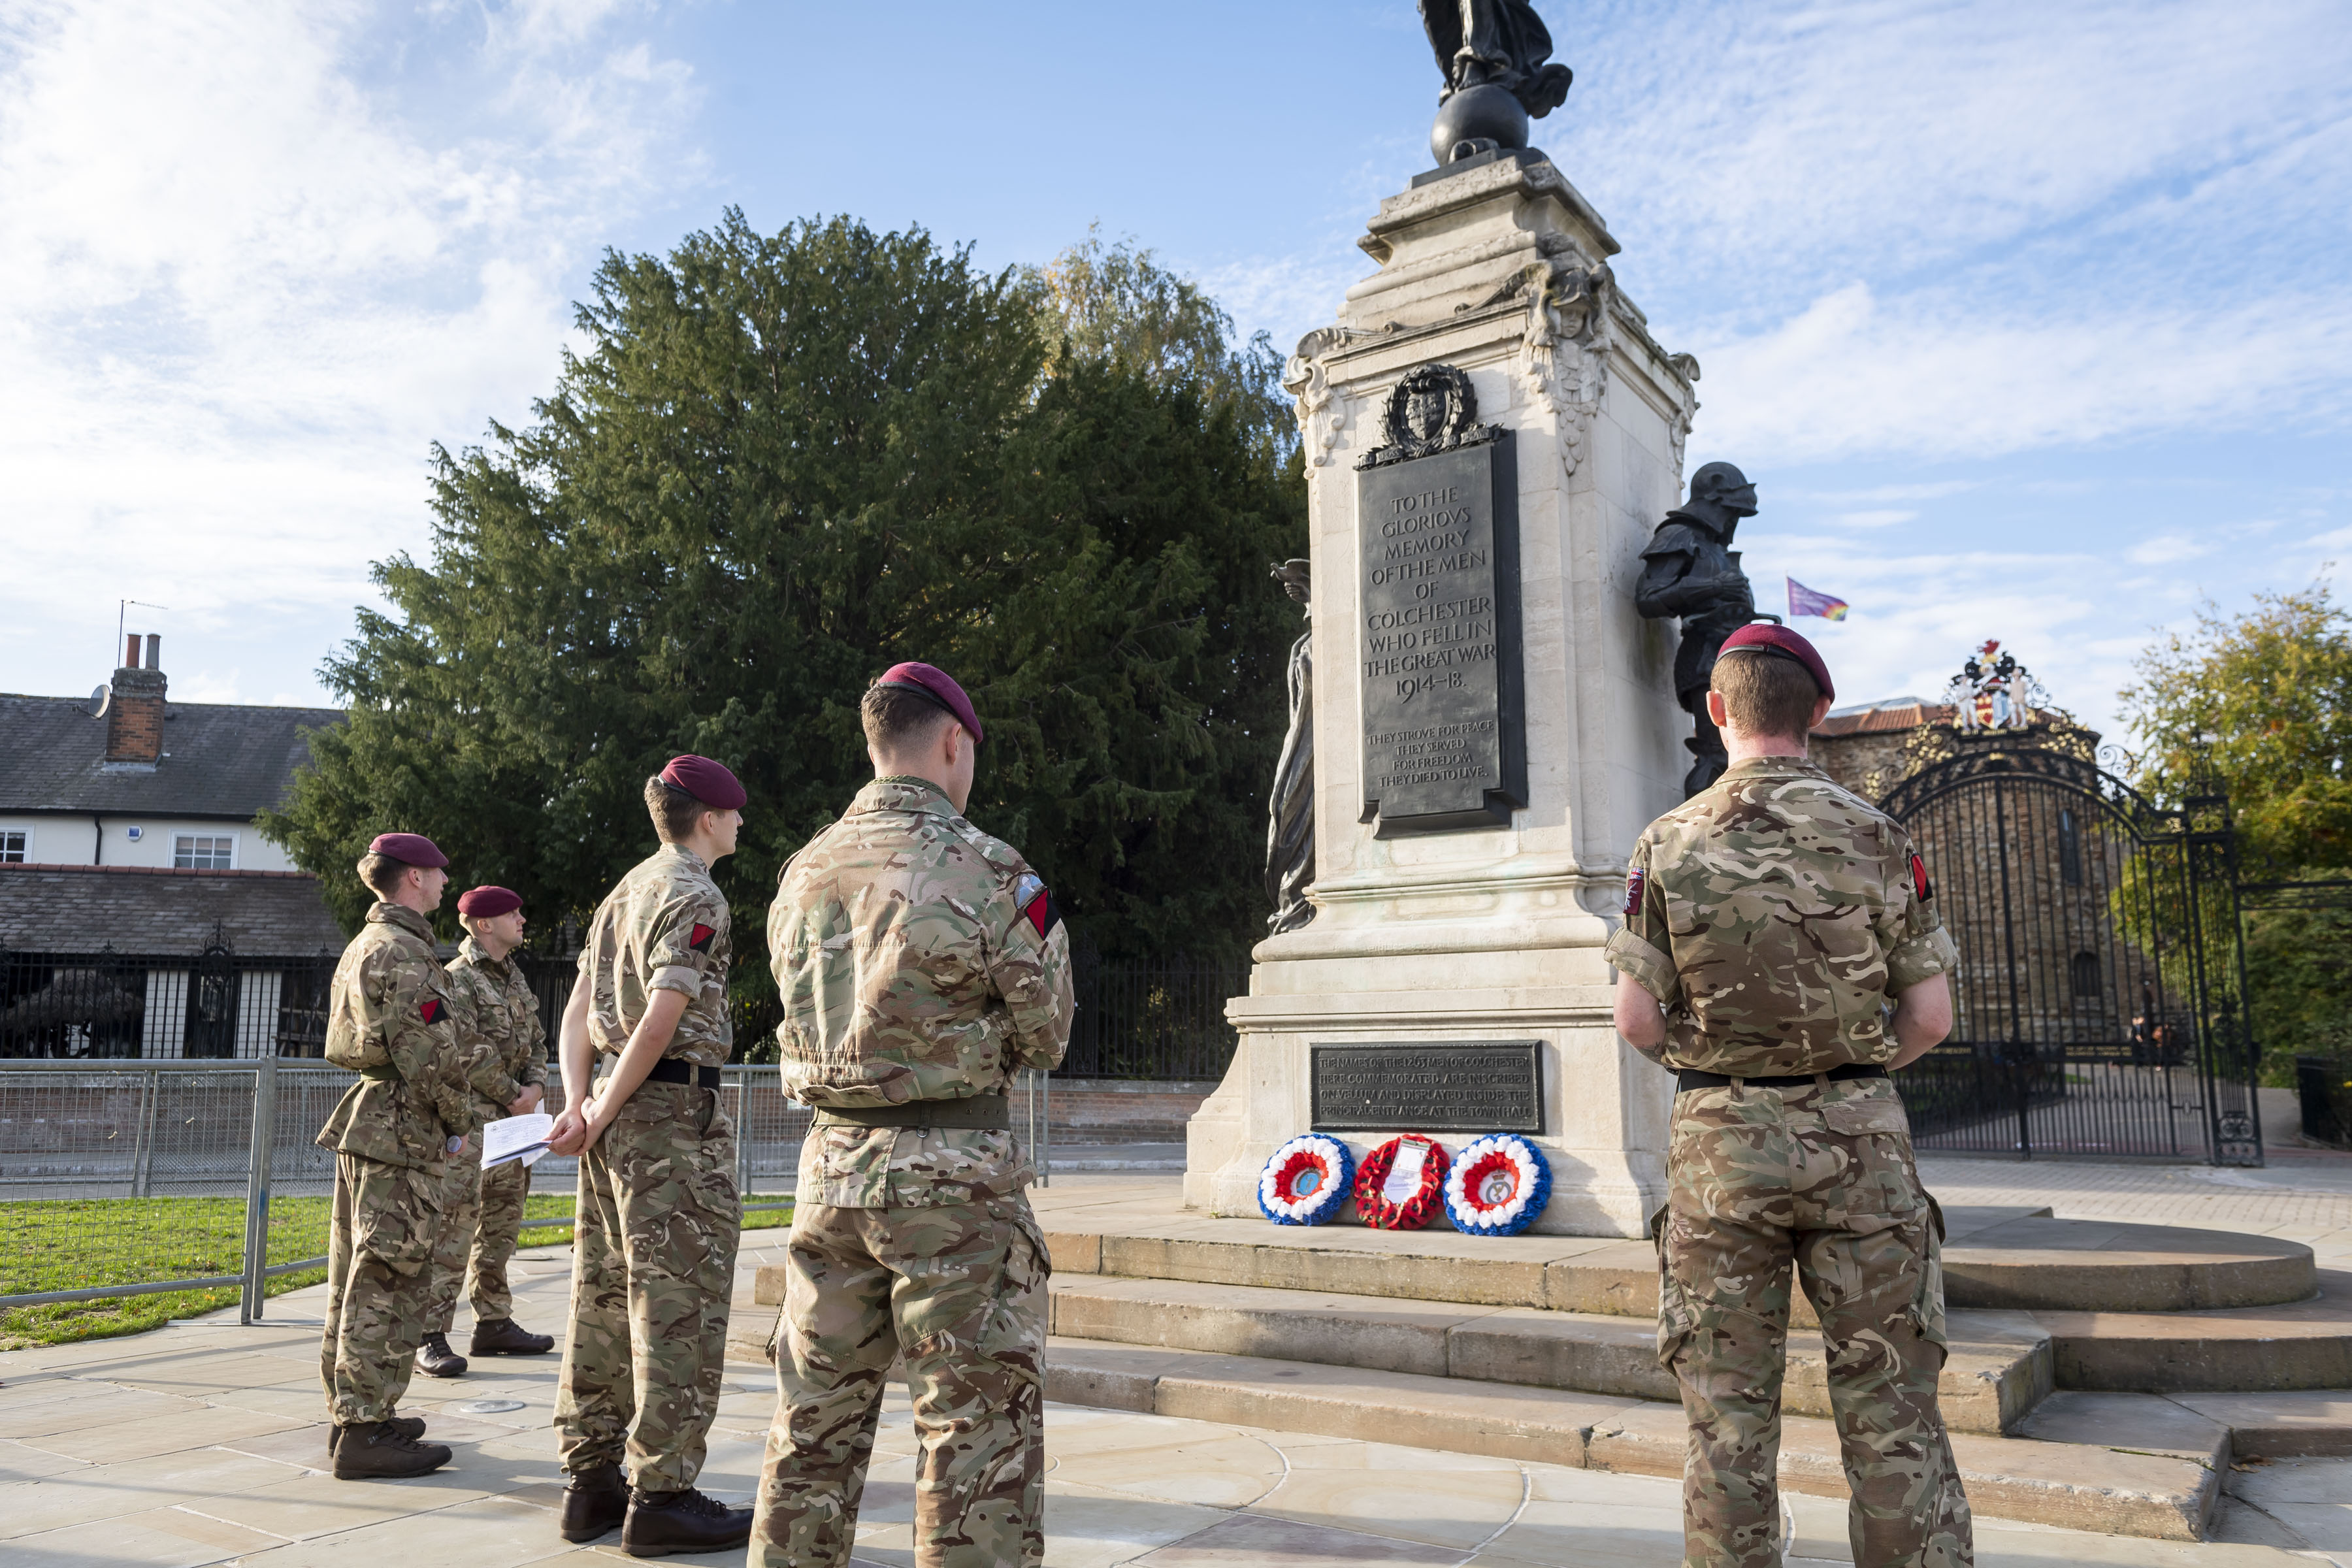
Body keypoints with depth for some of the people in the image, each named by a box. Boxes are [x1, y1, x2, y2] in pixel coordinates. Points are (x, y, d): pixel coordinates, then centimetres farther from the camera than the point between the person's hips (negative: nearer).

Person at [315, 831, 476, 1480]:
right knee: (389, 1282, -6)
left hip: (363, 1124, 11)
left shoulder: (363, 946, 17)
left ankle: (352, 1412, 24)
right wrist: (460, 1120, -6)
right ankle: (363, 1432, -1)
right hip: (402, 1134, -11)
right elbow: (429, 1055, -21)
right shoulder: (401, 952, -16)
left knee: (358, 1276, 15)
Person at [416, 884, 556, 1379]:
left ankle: (495, 1324, 23)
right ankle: (431, 1338, -4)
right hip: (470, 1117, -9)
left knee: (502, 1223, 14)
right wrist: (513, 1094, -10)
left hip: (513, 1116, 9)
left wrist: (536, 1086, 0)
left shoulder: (515, 976, 16)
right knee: (453, 1226, -8)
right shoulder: (457, 979, -10)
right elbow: (469, 1053, -17)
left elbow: (535, 1039, 18)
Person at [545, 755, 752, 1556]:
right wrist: (600, 1114, -11)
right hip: (675, 1108, -9)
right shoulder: (696, 896, -10)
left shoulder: (625, 890, 18)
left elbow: (579, 1010, 13)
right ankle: (661, 1496, -1)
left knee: (604, 1296, 11)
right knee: (680, 1302, -5)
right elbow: (663, 1019, -19)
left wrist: (578, 1104, 4)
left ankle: (592, 1480, 19)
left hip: (619, 1110, 9)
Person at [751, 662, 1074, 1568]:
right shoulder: (984, 871, -11)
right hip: (955, 1171, -6)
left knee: (814, 1420, 17)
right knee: (979, 1426, 4)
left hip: (832, 1159, 6)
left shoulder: (803, 873, 7)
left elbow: (809, 1019, 12)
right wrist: (1047, 931, 12)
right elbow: (1045, 1034, -5)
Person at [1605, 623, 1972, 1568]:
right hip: (1860, 1138, 1)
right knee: (1890, 1409, 8)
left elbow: (1635, 1017, -6)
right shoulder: (1876, 837, -1)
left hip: (1722, 1144, -1)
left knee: (1727, 1411, 8)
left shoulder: (1668, 844, -4)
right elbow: (1929, 1016, -1)